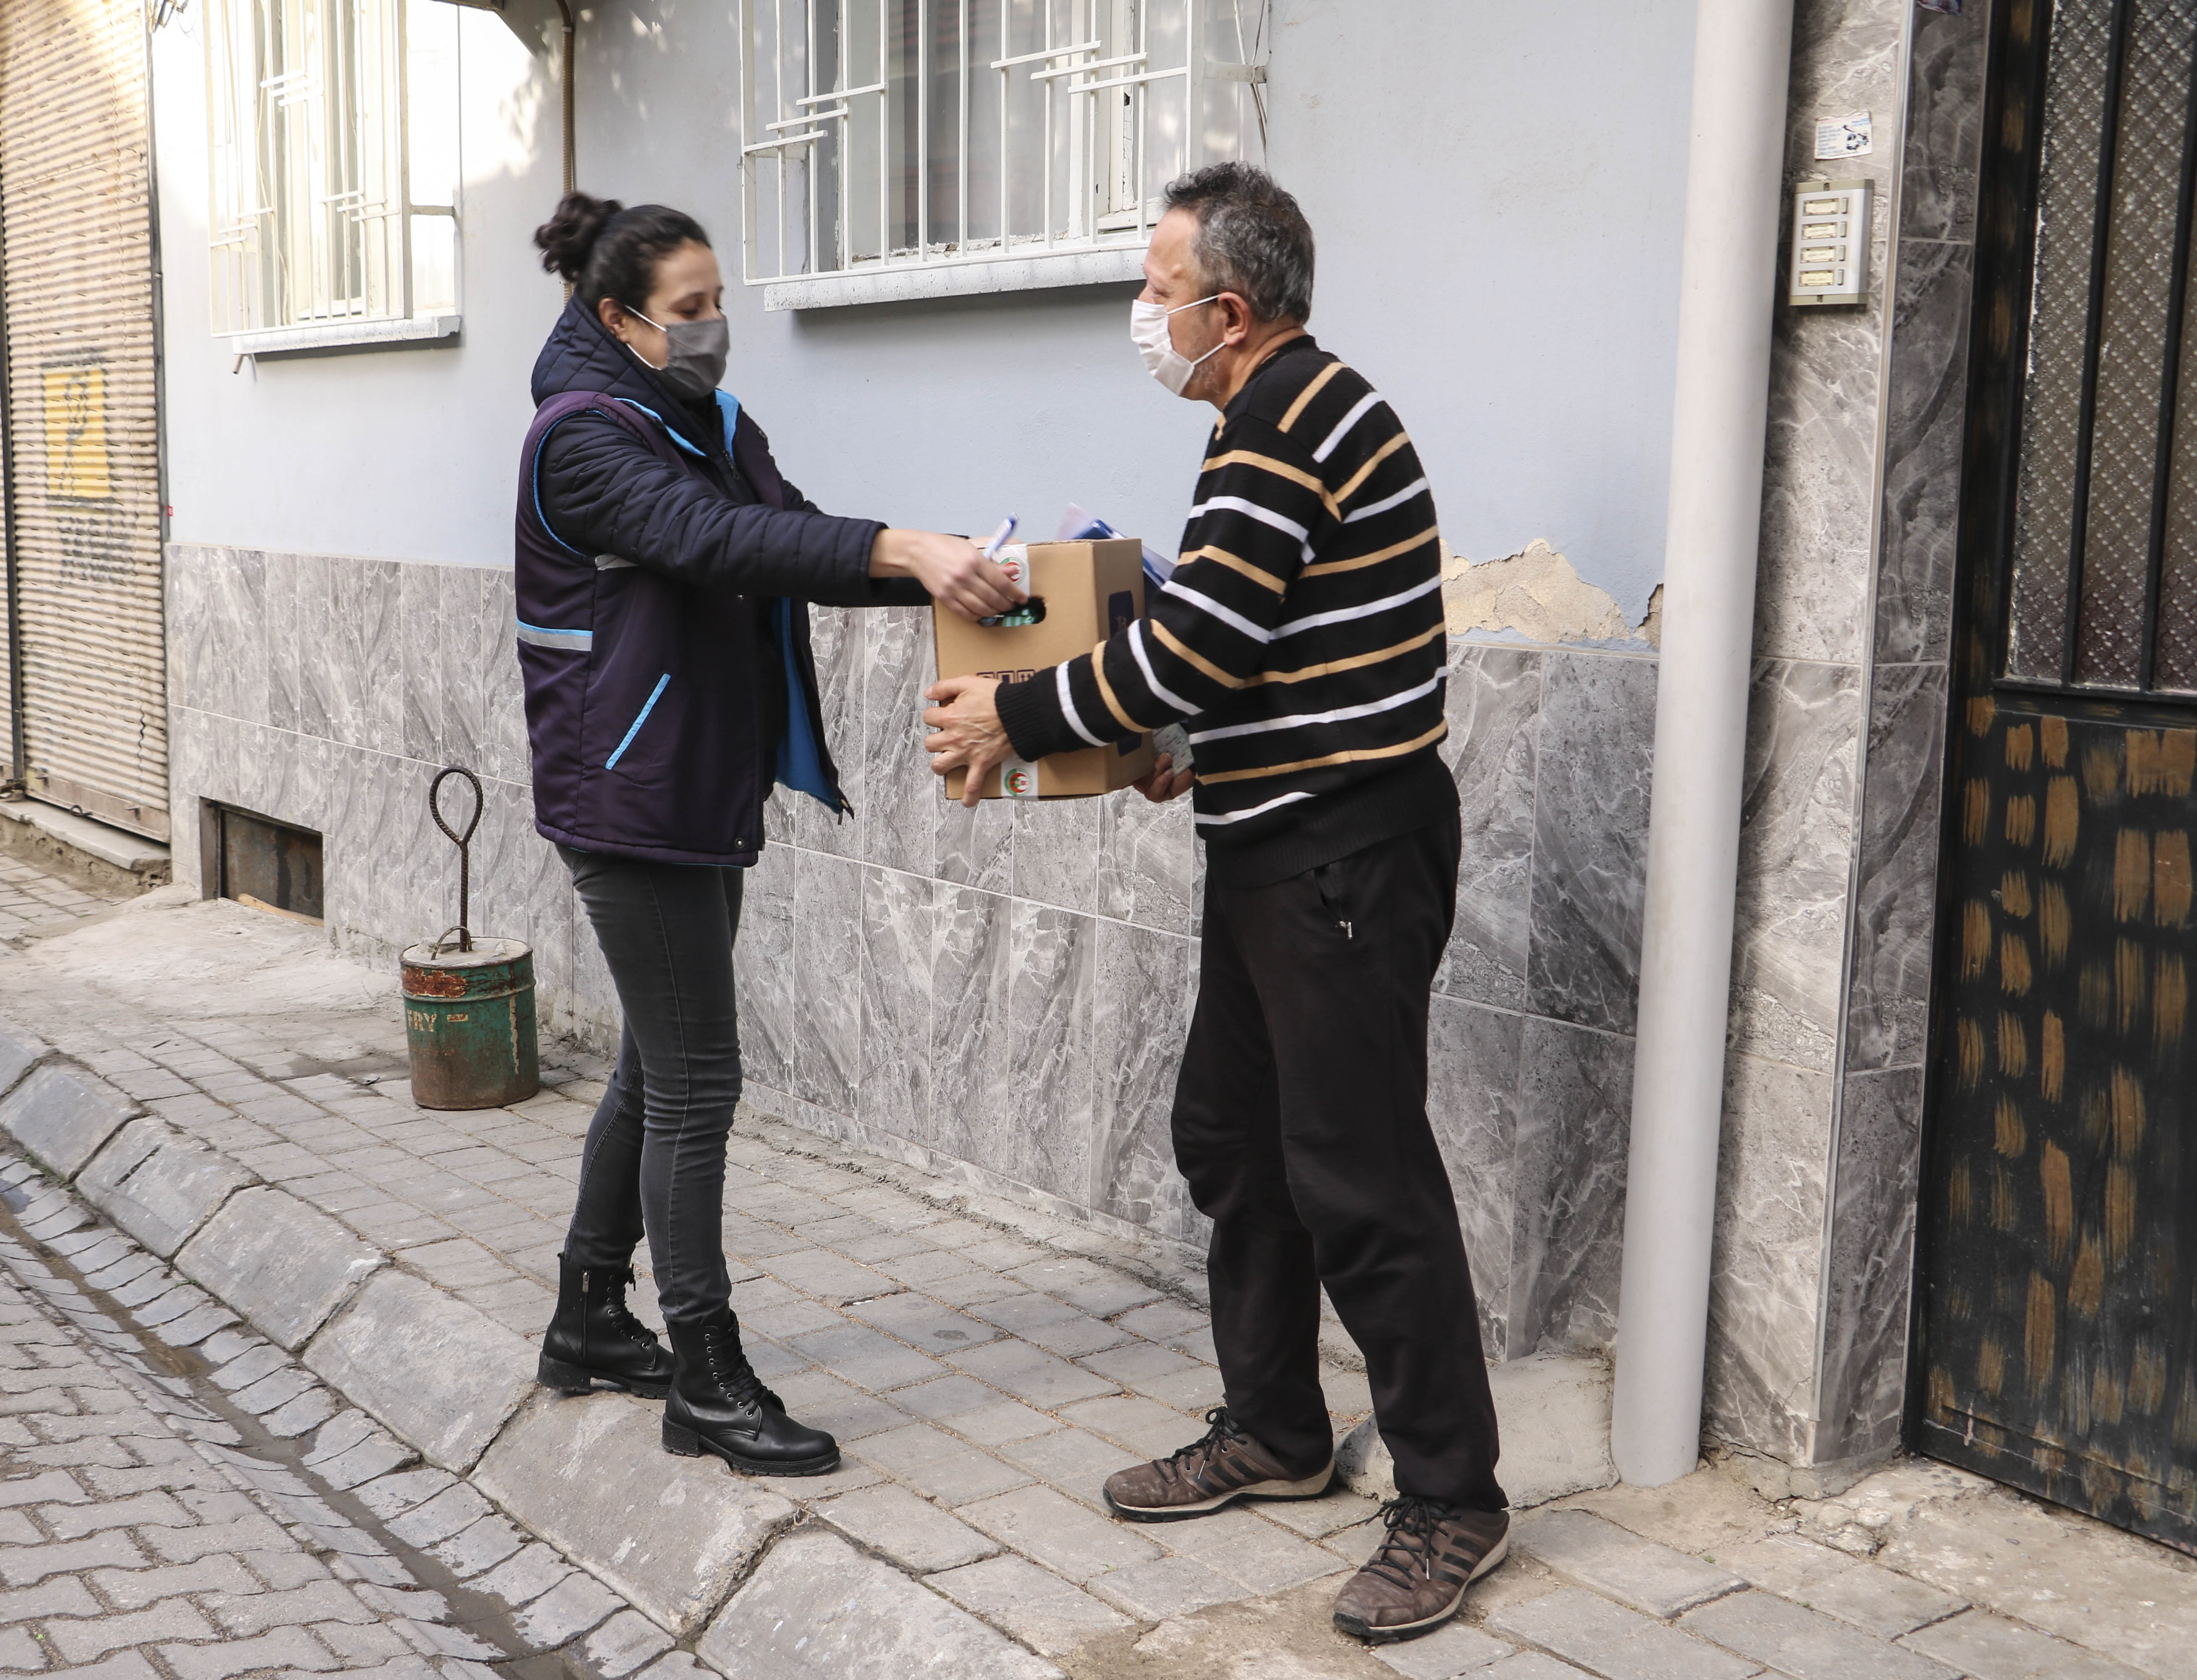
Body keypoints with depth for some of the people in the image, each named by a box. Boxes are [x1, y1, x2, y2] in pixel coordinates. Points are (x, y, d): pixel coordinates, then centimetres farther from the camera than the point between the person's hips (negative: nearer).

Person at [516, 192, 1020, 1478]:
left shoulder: (714, 426, 14)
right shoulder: (584, 438, -15)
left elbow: (787, 545, 8)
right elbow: (709, 539, -32)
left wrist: (949, 569, -9)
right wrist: (903, 549, -44)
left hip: (705, 792, 9)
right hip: (630, 798, -9)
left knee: (658, 1068, 16)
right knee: (694, 1080, -6)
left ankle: (591, 1321, 31)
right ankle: (707, 1382, 5)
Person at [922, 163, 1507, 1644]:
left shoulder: (1288, 426, -17)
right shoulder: (1289, 413, 16)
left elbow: (1199, 641, -20)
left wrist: (1020, 718, -10)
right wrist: (1201, 750, 15)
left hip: (1348, 853, -11)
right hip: (1279, 843, 11)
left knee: (1357, 1175, -6)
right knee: (1233, 1139, 16)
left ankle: (1453, 1499, 6)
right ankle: (1276, 1433, 30)